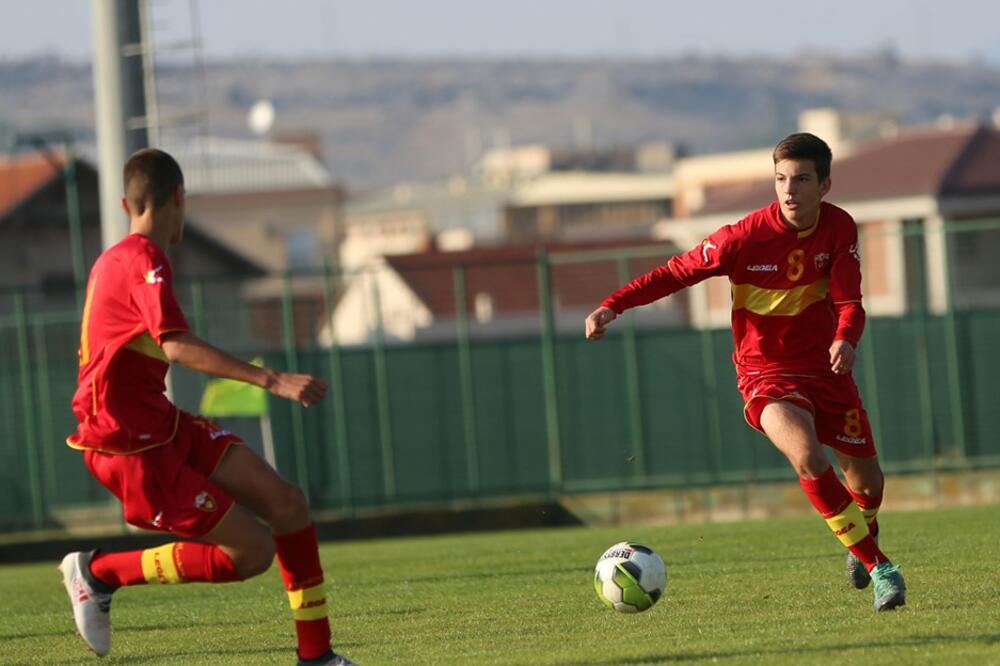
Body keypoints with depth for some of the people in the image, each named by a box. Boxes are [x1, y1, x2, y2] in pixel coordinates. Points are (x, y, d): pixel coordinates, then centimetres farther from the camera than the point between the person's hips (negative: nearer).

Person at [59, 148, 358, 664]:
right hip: (130, 447, -10)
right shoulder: (143, 260, -18)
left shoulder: (113, 261, 13)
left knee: (286, 502, 0)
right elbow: (177, 346, -31)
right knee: (253, 551, -9)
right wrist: (272, 381, -37)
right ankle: (99, 572, 4)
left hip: (161, 424, 10)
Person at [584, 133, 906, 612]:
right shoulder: (747, 237, -19)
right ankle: (878, 567, -21)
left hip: (826, 369, 4)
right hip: (768, 376, -4)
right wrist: (613, 305, -21)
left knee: (867, 479, 10)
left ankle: (863, 538, 47)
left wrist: (846, 338, -32)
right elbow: (679, 271, -11)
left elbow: (850, 302, -8)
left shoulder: (839, 229, -8)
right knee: (809, 459, -30)